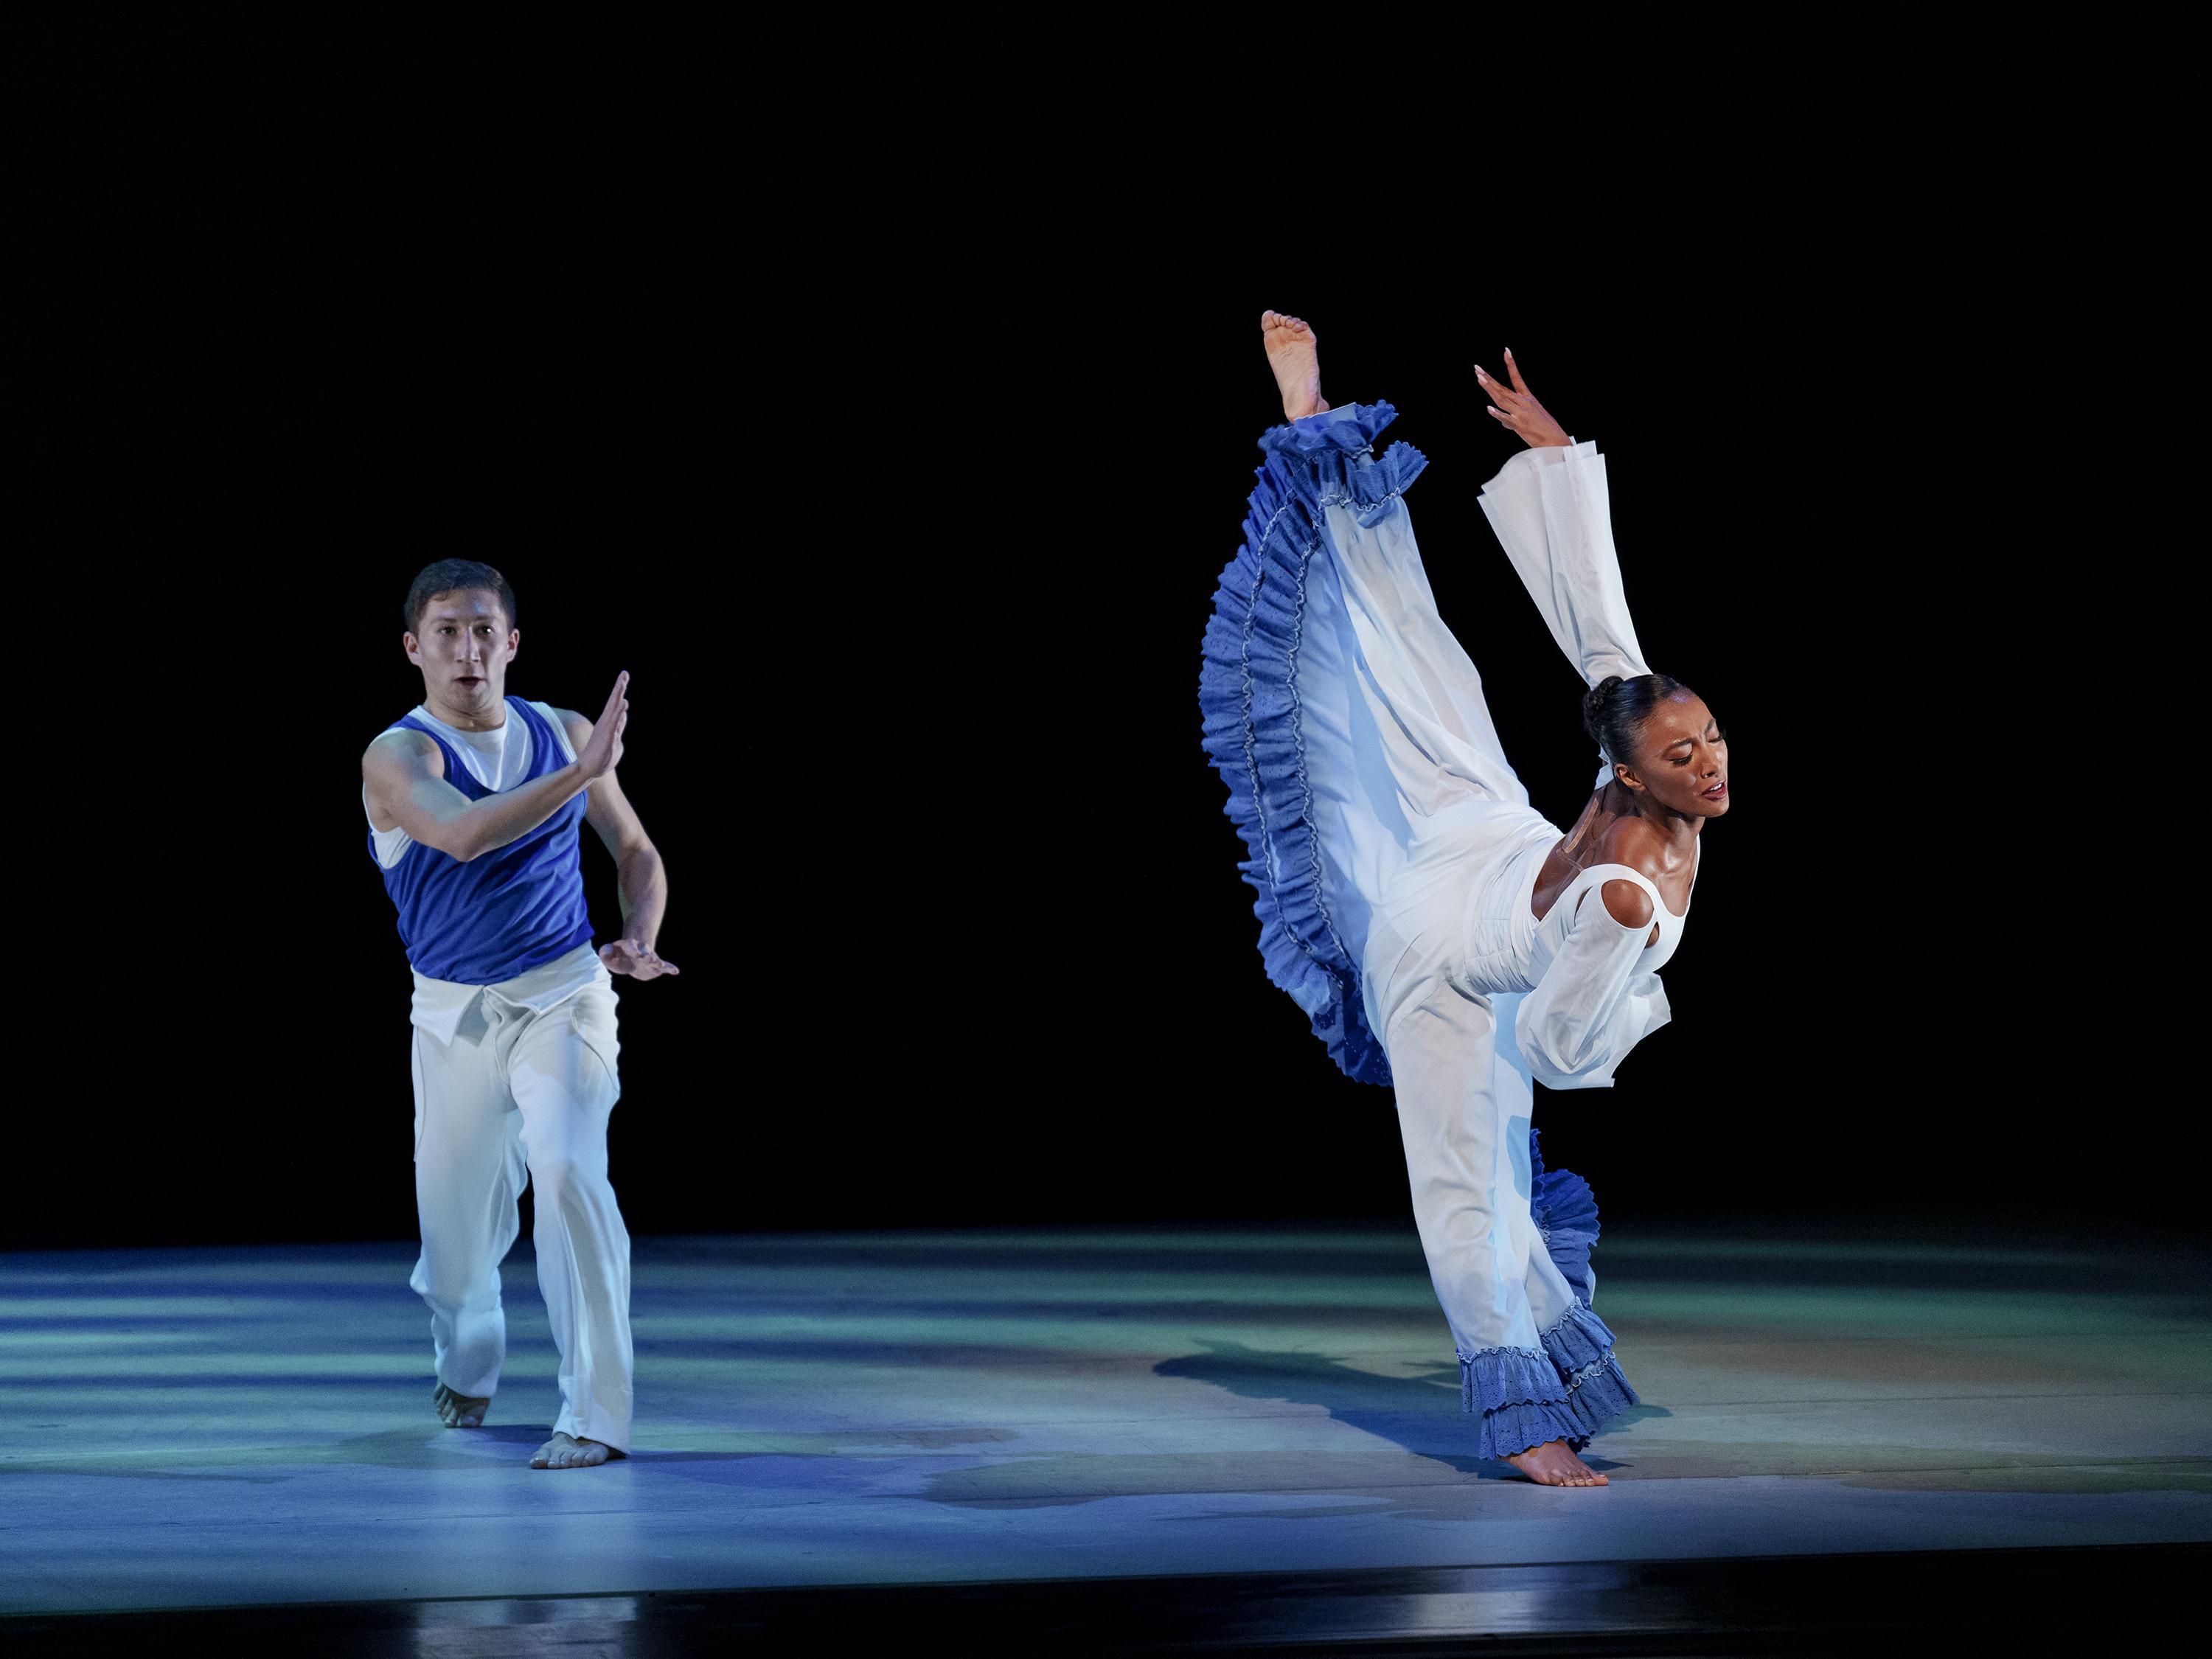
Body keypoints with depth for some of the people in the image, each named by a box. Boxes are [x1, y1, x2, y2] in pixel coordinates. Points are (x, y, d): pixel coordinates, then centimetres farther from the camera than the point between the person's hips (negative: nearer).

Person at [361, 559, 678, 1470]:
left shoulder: (562, 734, 1)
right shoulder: (397, 756, -11)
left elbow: (636, 851, 14)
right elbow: (462, 834, -32)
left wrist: (641, 939, -5)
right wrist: (584, 771, -36)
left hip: (562, 995, 0)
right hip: (452, 1013, 0)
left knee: (568, 1173, -23)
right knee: (457, 1222, 11)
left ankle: (596, 1413, -19)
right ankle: (466, 1361, 45)